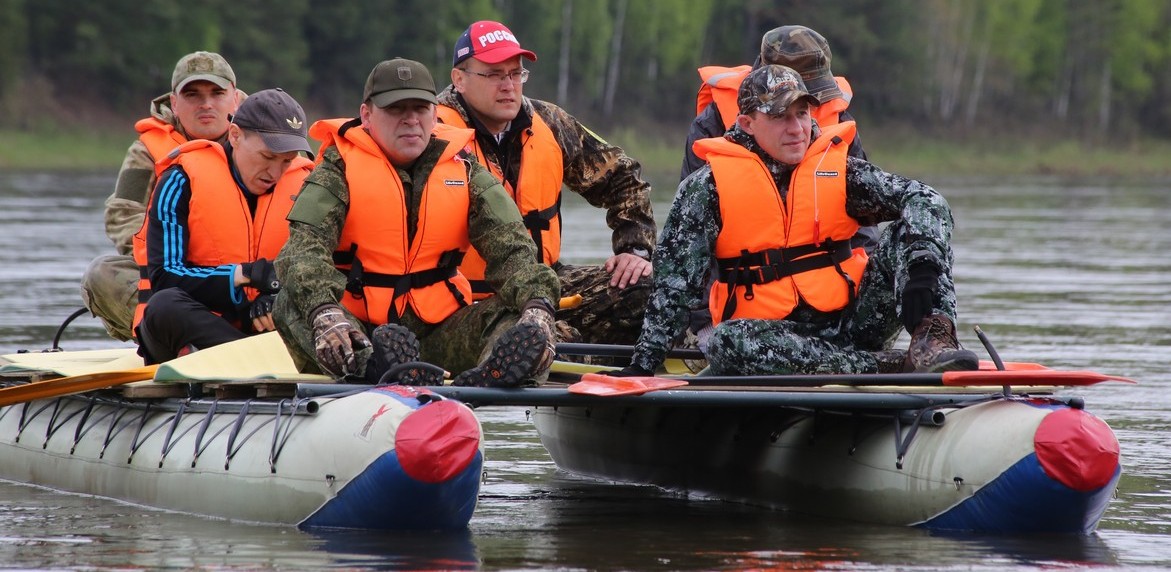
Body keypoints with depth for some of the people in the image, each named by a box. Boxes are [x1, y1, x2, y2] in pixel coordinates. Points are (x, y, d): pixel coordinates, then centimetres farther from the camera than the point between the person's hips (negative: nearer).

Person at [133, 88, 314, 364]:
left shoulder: (303, 187, 5)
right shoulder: (182, 180, -5)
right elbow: (162, 277, -13)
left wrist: (273, 300, -19)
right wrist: (243, 275, -23)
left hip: (256, 328, 3)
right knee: (166, 304, -38)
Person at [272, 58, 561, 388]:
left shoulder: (466, 173, 10)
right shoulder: (340, 171, 2)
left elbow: (511, 252, -1)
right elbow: (305, 246, -16)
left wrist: (537, 308, -25)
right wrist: (325, 312, -39)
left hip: (437, 332, 3)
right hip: (357, 330, -2)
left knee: (518, 319, -21)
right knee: (291, 303, -31)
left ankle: (487, 378, -59)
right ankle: (376, 369, -62)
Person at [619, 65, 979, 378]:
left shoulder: (837, 169, 5)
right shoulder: (710, 186, -1)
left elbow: (919, 197, -6)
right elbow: (675, 279, -5)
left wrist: (921, 261, -28)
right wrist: (643, 364, -13)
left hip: (854, 321, 2)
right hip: (773, 334, -2)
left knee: (925, 211, -9)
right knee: (727, 343, -38)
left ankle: (933, 336, -35)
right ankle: (892, 368, -38)